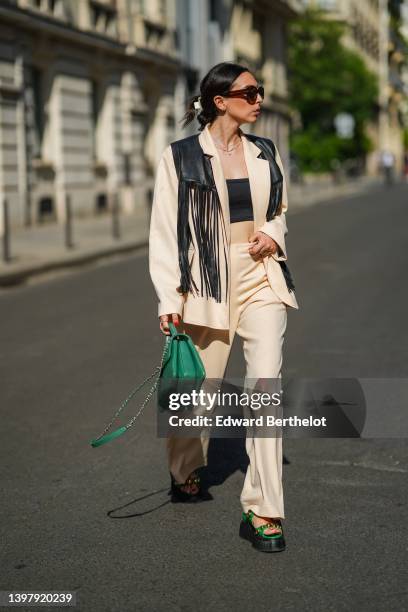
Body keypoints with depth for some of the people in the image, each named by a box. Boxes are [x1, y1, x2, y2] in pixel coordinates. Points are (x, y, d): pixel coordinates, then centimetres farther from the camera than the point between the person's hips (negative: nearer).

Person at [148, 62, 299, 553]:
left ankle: (262, 512, -4)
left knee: (267, 385, -10)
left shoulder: (265, 153, 8)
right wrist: (169, 299, -11)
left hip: (261, 278, 3)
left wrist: (273, 234, 0)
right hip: (208, 282, -3)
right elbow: (164, 232, -5)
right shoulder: (180, 157, -5)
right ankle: (184, 472, 42)